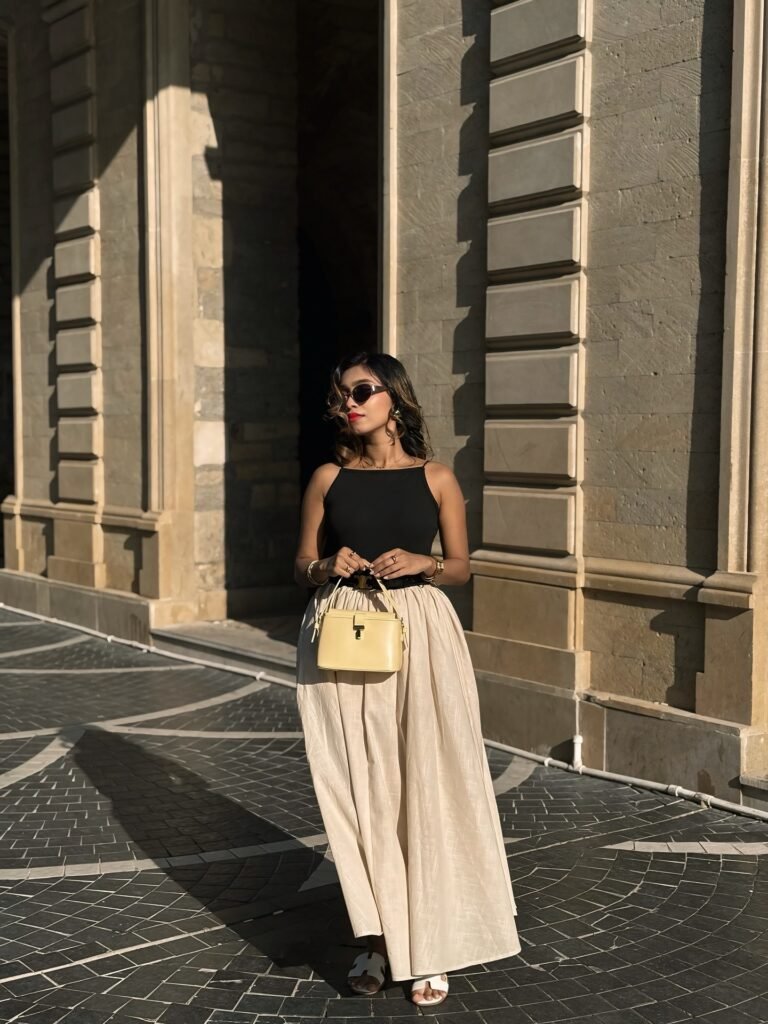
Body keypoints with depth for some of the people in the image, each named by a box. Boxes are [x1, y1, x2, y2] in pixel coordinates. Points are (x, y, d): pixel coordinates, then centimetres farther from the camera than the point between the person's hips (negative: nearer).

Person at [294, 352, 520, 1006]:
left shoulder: (436, 479, 2)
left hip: (420, 638, -1)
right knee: (360, 788, 3)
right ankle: (379, 937, 18)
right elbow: (302, 566, 10)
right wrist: (327, 567, -11)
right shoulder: (329, 479, 5)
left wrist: (423, 564, -12)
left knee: (425, 783, -1)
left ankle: (429, 946, 13)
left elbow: (461, 569, 7)